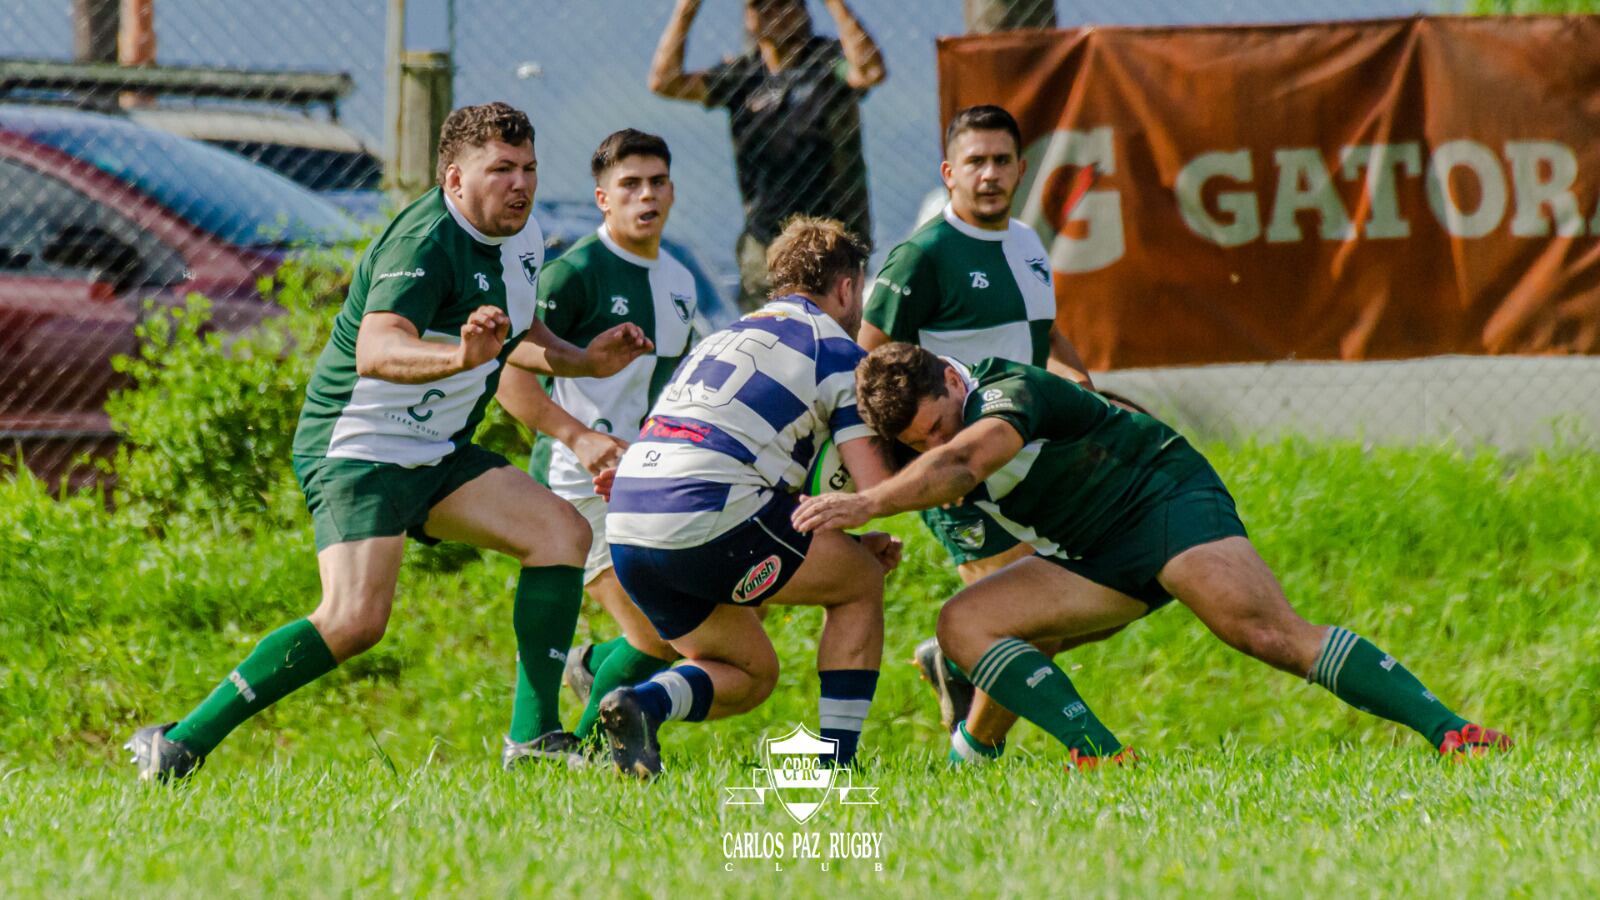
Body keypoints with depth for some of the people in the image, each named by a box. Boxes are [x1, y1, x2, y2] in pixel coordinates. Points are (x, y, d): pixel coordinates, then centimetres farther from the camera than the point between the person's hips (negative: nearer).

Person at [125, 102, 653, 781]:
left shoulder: (521, 238, 8)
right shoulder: (424, 242, -22)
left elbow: (518, 334, 29)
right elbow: (376, 350, -38)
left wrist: (586, 361, 13)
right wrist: (460, 357, -56)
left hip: (436, 456, 10)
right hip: (356, 447, -10)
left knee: (563, 531, -3)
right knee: (356, 619, -25)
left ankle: (535, 734, -2)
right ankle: (182, 742, -18)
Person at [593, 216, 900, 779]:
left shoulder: (724, 339, 28)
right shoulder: (835, 351, 5)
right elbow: (876, 486, -4)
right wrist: (871, 544, 19)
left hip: (627, 531, 7)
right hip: (707, 518, -7)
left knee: (752, 675, 21)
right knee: (861, 582, 16)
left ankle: (643, 702, -8)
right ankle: (835, 767, 9)